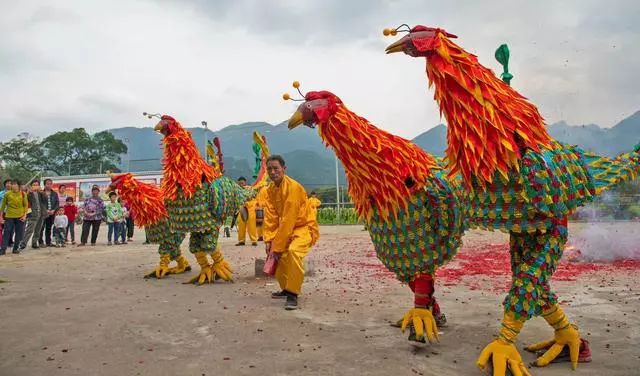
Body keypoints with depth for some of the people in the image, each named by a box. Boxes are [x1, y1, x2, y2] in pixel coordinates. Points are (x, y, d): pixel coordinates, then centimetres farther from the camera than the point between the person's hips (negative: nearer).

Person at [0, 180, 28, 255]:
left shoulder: (23, 194, 0)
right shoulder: (7, 194, -1)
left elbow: (26, 205, 4)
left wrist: (25, 215, -5)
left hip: (20, 217, 1)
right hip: (9, 216, -1)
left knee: (19, 233, 3)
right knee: (6, 233, -4)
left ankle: (15, 248, 14)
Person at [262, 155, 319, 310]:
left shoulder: (293, 187, -24)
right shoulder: (270, 189, 2)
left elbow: (288, 220, -26)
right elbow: (270, 216, -1)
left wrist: (277, 247, -24)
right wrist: (269, 240, -13)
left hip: (305, 228, -9)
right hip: (286, 228, 9)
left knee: (293, 251, -34)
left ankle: (292, 294, -22)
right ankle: (286, 288, 35)